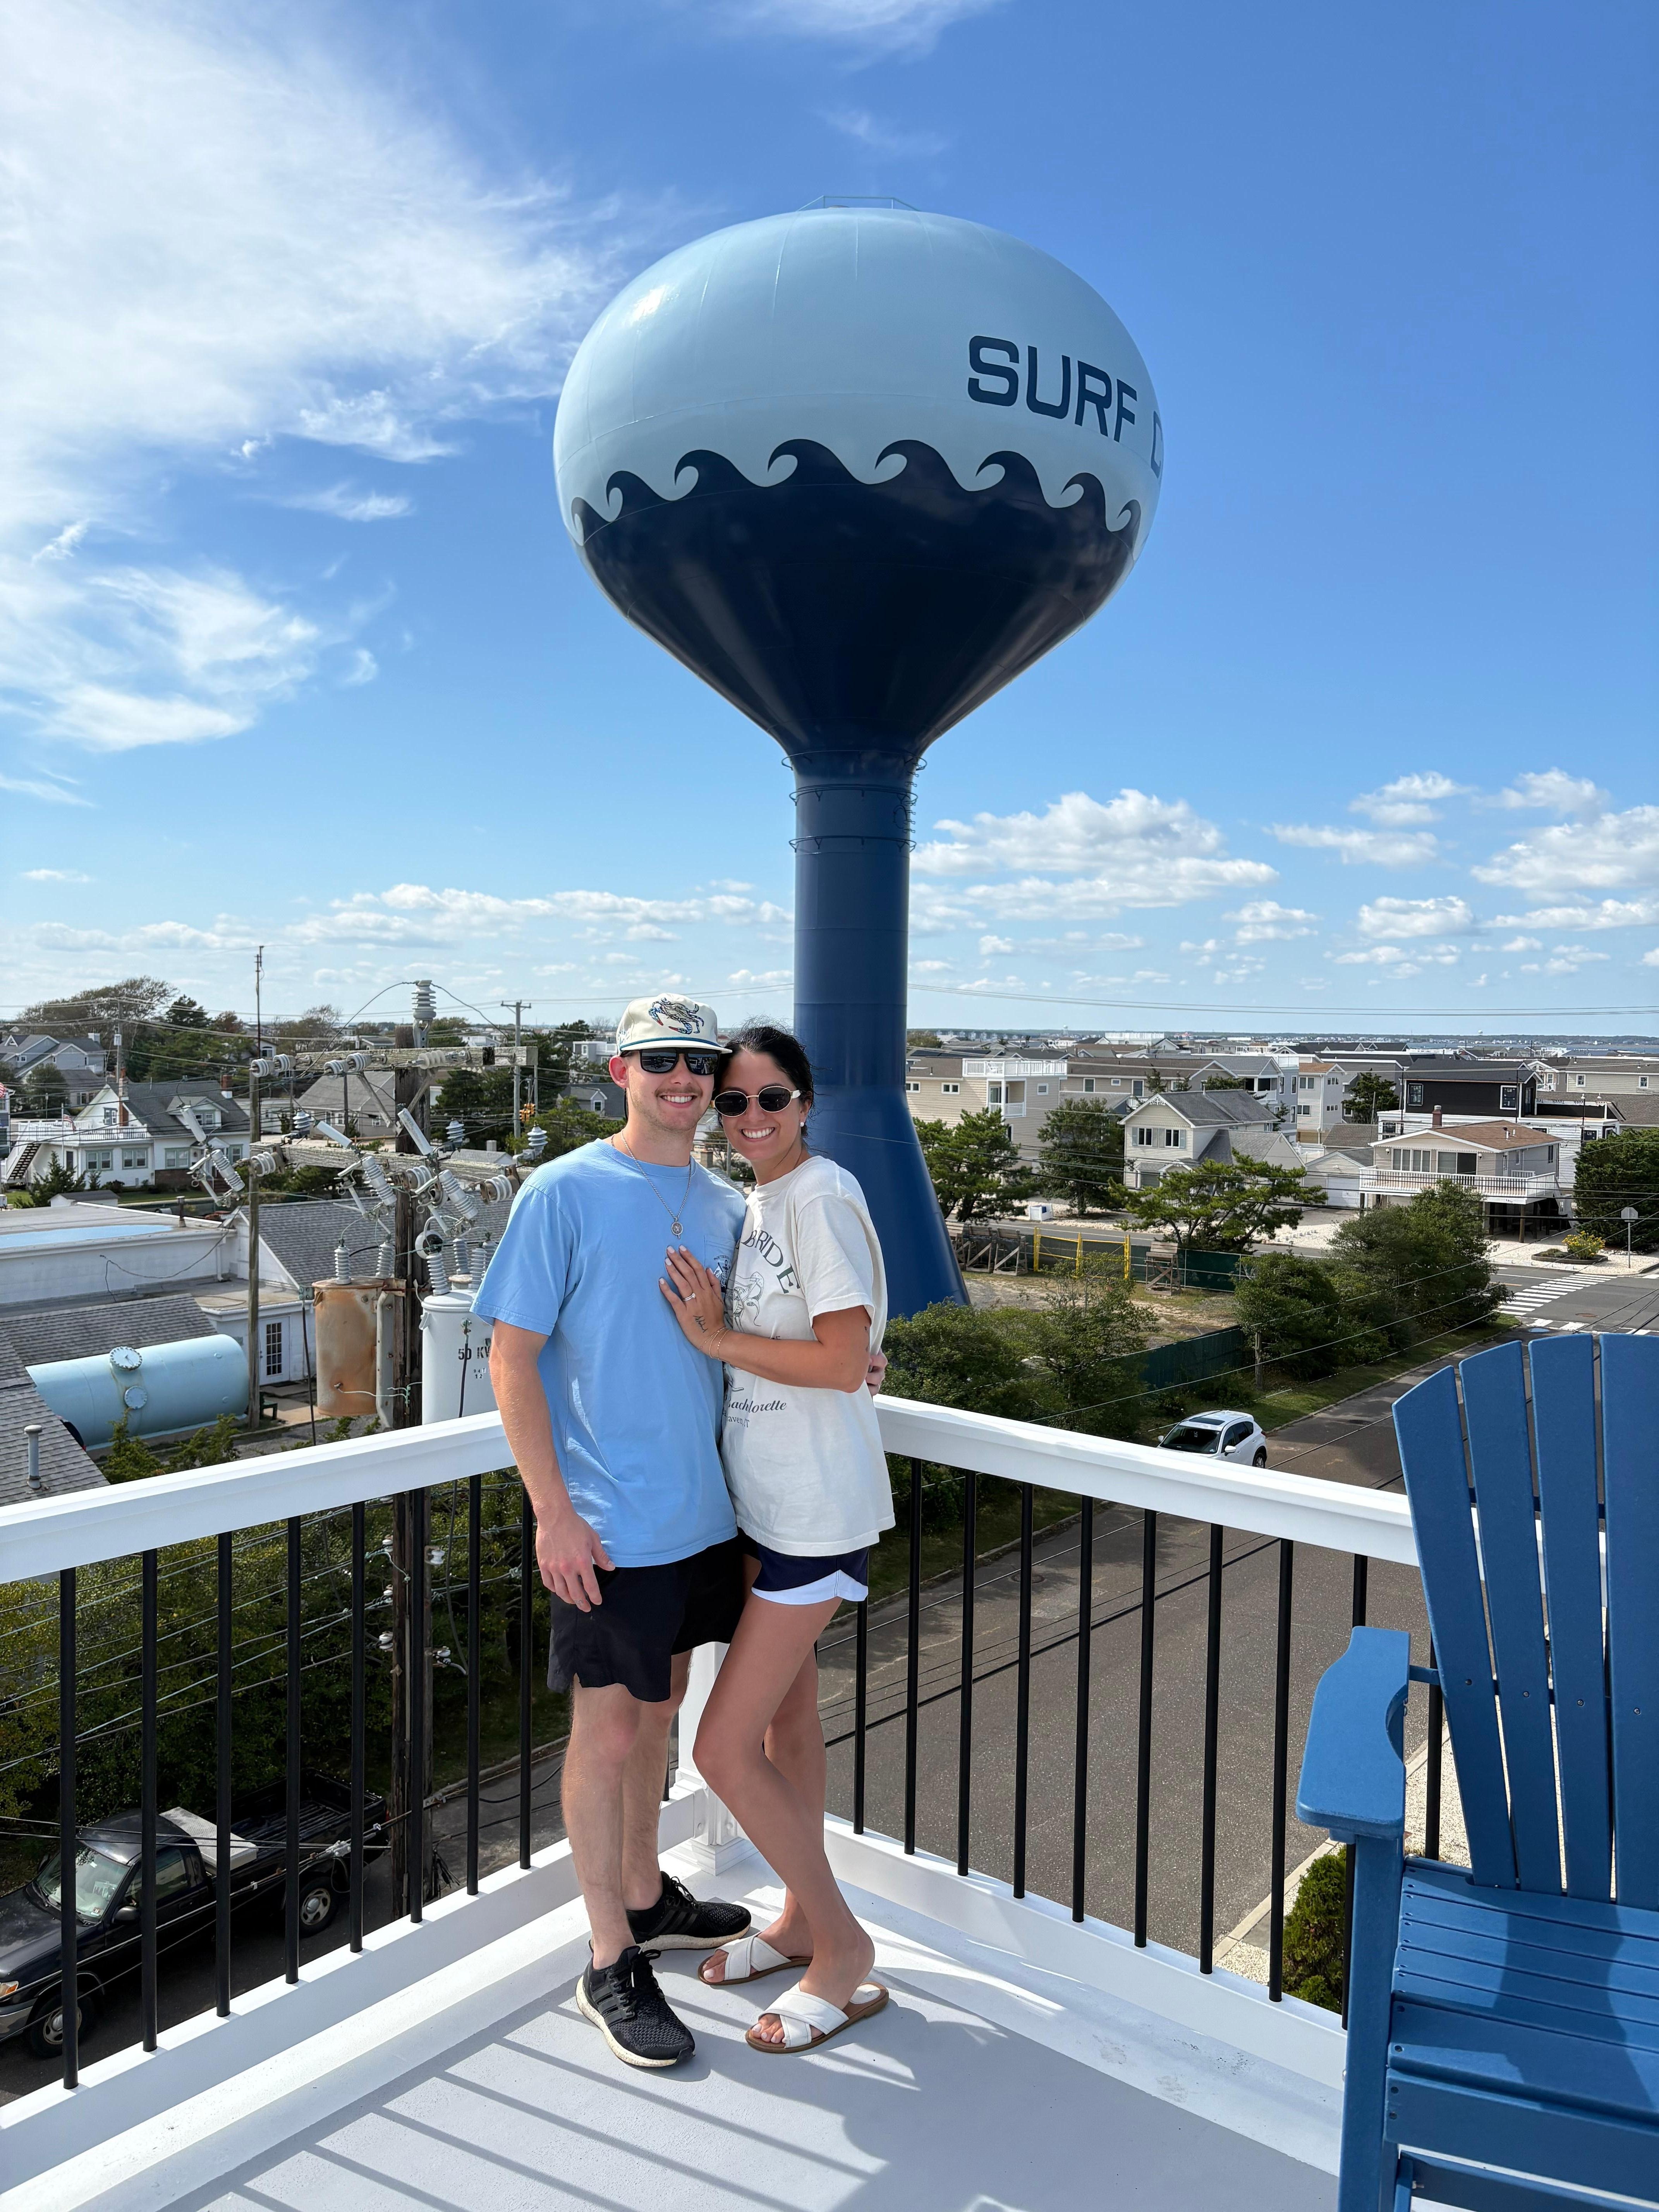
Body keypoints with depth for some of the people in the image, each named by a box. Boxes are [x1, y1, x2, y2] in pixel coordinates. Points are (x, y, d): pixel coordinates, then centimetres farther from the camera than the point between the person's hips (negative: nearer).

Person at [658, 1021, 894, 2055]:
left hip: (817, 1512, -9)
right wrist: (712, 1323, -2)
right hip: (770, 1499, 9)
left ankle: (844, 1951, 14)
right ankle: (801, 1922, 39)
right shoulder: (754, 1203, 9)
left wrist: (717, 1337, -18)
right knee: (788, 1715, 21)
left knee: (726, 1749, -5)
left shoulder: (821, 1197, -19)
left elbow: (844, 1361, -23)